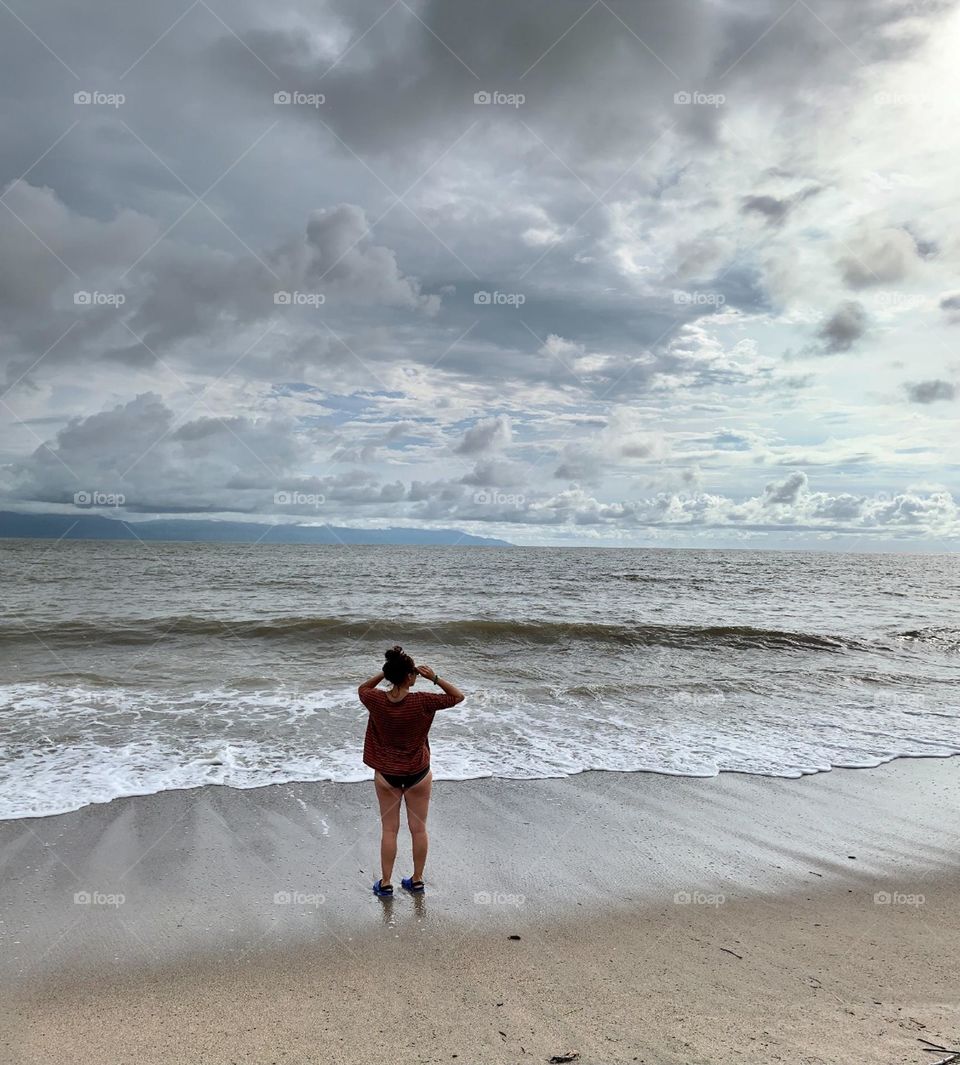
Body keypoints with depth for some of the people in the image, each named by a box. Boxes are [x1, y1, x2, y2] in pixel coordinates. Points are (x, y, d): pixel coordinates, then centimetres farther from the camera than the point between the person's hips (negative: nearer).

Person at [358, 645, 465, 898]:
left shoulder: (376, 700, -16)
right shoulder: (422, 702, -22)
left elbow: (362, 688, 9)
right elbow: (458, 696, -9)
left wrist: (383, 673, -1)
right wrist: (435, 678, -12)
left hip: (386, 774, 2)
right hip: (418, 774, -2)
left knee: (389, 829, 14)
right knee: (418, 829, 14)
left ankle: (385, 883, 22)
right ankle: (417, 881, 27)